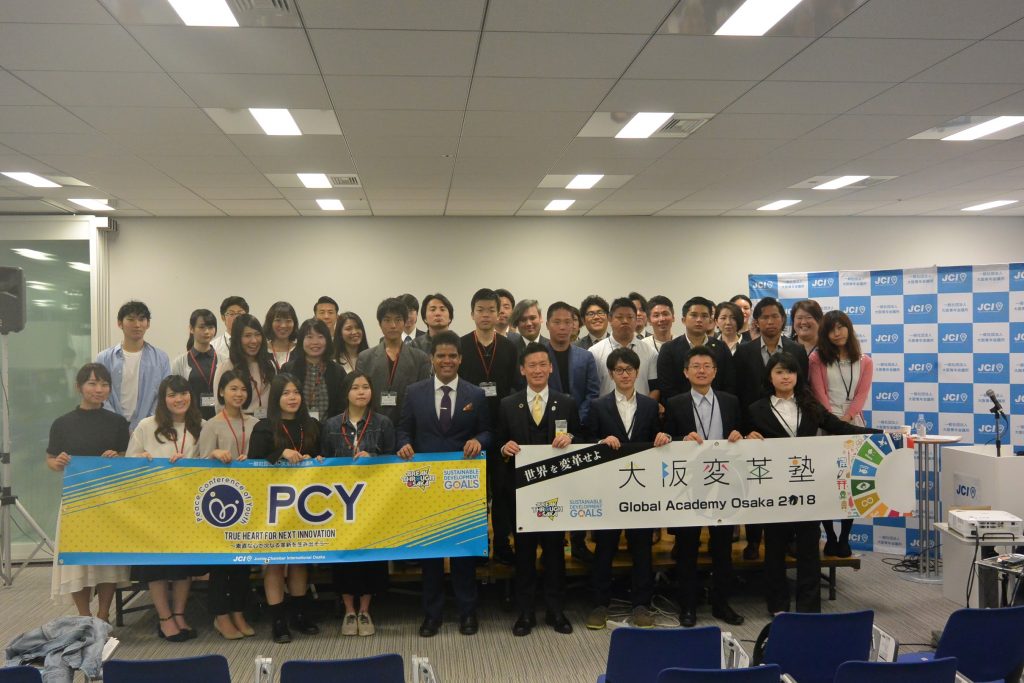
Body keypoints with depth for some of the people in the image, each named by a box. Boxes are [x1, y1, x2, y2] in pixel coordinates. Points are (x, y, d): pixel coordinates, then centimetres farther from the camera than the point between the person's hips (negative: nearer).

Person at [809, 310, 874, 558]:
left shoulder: (864, 362, 10)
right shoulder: (817, 359, 5)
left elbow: (861, 396, 1)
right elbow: (819, 394, -2)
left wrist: (844, 420, -13)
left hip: (853, 426, 2)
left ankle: (845, 538, 7)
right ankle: (830, 537, 7)